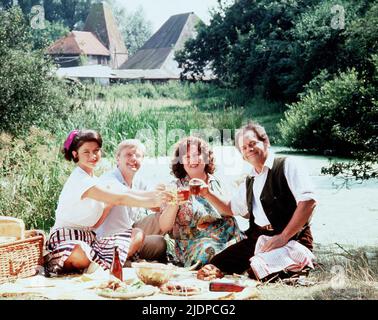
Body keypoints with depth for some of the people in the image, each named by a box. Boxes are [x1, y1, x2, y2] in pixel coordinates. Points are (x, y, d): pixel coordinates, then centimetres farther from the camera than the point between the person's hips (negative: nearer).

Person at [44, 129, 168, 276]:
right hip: (65, 239, -9)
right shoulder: (79, 180, -15)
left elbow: (96, 223, 7)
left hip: (88, 238, 9)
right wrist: (152, 202, -16)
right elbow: (120, 199, -19)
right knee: (81, 255, -45)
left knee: (137, 234, -4)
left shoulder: (94, 180, 15)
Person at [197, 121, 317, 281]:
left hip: (291, 238, -7)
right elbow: (231, 208, 36)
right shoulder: (249, 183, 20)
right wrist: (208, 194, 17)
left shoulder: (286, 165, -4)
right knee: (216, 265, -8)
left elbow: (308, 201, -16)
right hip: (257, 239, 7)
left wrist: (283, 237, -18)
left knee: (259, 270, -32)